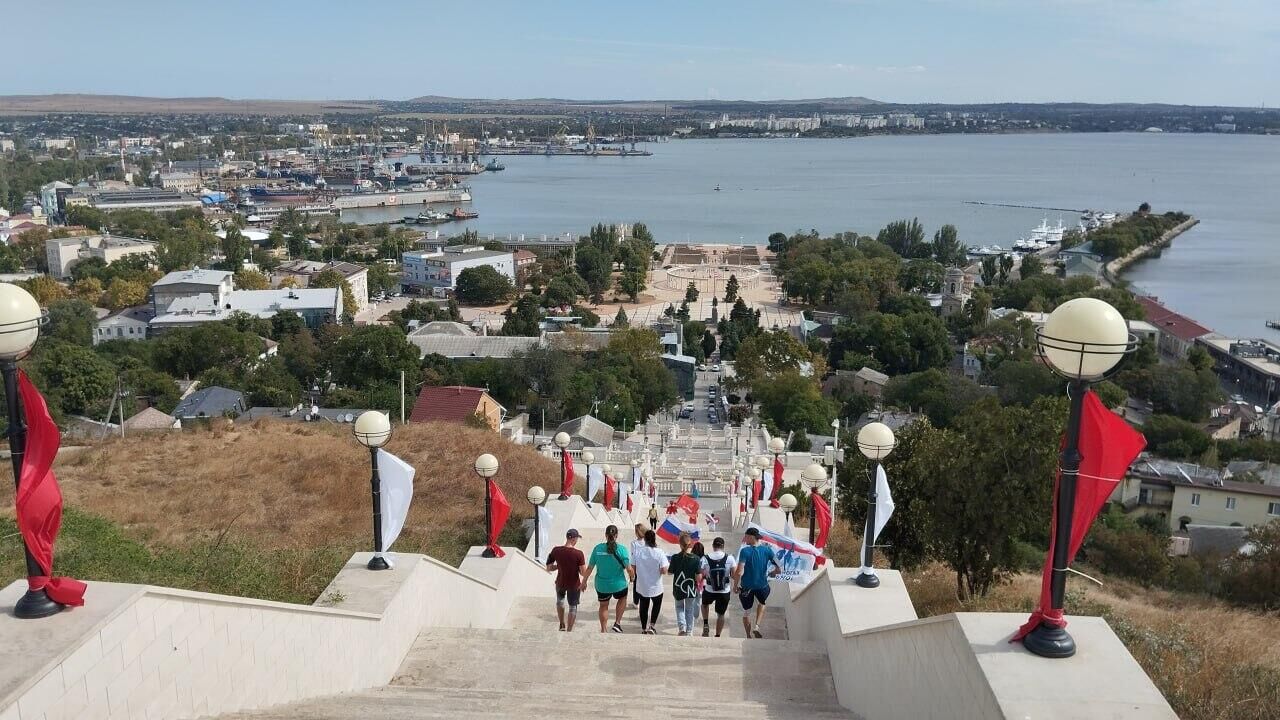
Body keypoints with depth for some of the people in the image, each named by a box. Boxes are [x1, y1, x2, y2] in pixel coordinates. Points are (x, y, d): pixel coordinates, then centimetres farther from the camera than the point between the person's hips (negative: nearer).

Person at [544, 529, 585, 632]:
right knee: (573, 607, 17)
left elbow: (549, 568, -6)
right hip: (574, 585, -3)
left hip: (560, 583, 3)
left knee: (560, 600, 33)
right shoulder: (578, 554, -22)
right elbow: (583, 573, -18)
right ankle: (569, 630, 22)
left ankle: (562, 624, 36)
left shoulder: (556, 551, -14)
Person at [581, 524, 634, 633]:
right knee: (622, 598, 30)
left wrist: (584, 582, 9)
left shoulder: (598, 548, -10)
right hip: (618, 584, -2)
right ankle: (617, 623, 24)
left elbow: (589, 568, -4)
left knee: (603, 606, 24)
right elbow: (629, 569, -14)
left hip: (602, 585, 2)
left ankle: (603, 630, 32)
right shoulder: (621, 549, -17)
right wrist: (633, 576, 8)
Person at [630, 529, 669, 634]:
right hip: (656, 587, -2)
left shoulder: (638, 552, -9)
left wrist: (633, 577, 16)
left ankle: (644, 628, 27)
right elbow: (664, 571, -19)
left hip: (642, 586, 2)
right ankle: (651, 626, 10)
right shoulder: (659, 553, -17)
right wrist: (668, 565, 0)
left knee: (644, 607, 19)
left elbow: (632, 569, -4)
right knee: (656, 605, 22)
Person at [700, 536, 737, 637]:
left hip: (709, 591, 0)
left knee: (705, 604, 33)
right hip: (724, 592, 0)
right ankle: (717, 636, 19)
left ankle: (706, 625, 19)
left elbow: (700, 576, -7)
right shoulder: (729, 558, -11)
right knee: (721, 614, 18)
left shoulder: (705, 559, -10)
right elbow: (735, 575, -11)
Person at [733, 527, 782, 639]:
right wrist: (770, 574, 15)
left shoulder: (745, 551, -16)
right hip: (762, 586, 3)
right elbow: (779, 569, -5)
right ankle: (756, 626, 15)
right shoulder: (767, 550, -6)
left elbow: (740, 572, -24)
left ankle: (749, 637, 26)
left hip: (746, 587, -2)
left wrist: (735, 586, -10)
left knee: (746, 613, 19)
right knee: (761, 603, 34)